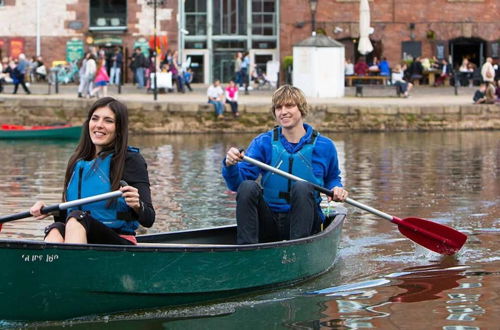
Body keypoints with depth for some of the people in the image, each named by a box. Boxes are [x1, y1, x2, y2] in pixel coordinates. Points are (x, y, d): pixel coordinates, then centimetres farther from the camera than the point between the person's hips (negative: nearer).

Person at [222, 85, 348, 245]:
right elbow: (236, 184, -4)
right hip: (269, 224, 1)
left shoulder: (324, 146, 5)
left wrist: (336, 188, 0)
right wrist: (230, 165, -27)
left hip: (303, 224, -1)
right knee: (248, 187, -26)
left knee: (302, 188, -31)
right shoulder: (263, 143, 5)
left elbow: (332, 178, 24)